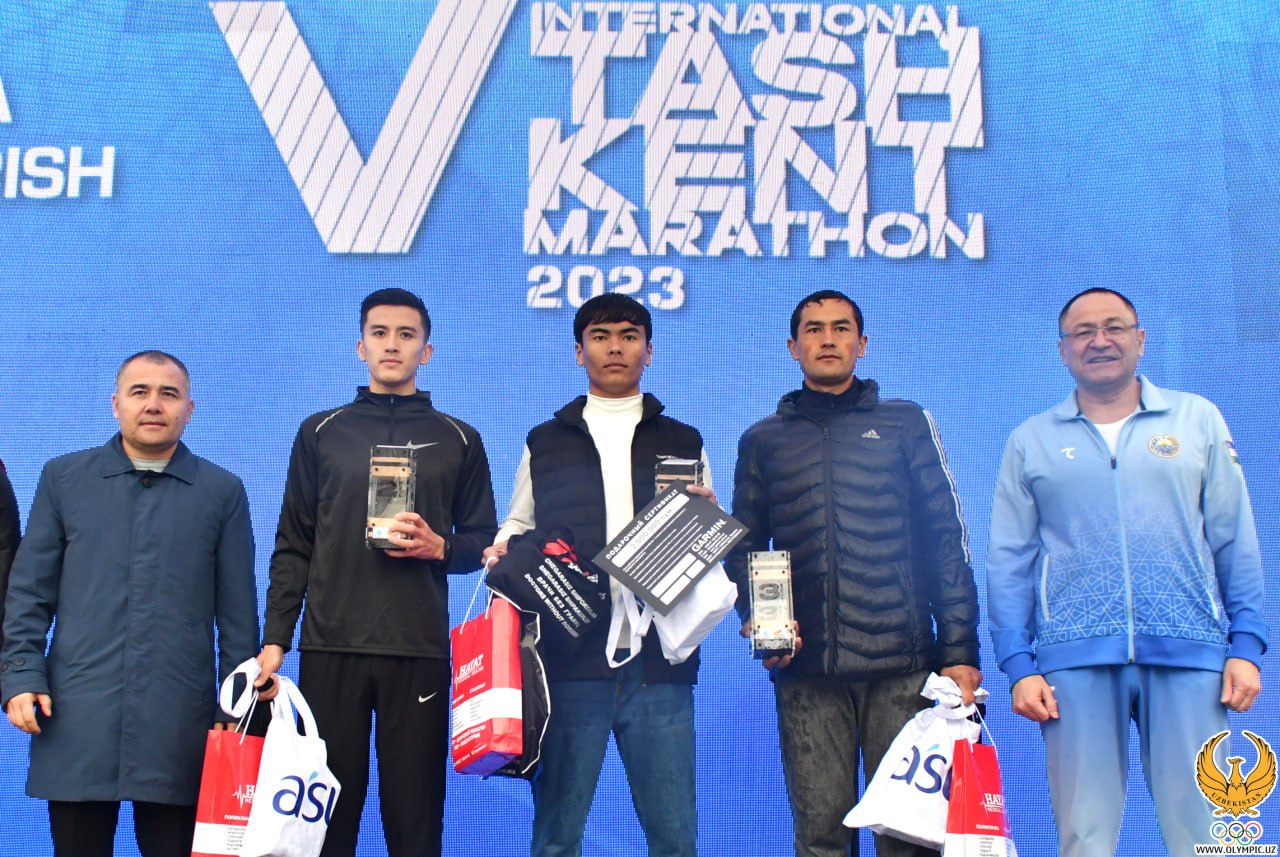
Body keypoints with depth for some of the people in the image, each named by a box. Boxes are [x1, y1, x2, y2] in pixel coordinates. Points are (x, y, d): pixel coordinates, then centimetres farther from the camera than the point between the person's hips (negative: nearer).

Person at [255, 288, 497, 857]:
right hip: (330, 647, 1)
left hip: (419, 649, 0)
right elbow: (293, 547, 9)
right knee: (326, 807, 2)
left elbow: (483, 542, 12)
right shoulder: (320, 433, 11)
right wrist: (274, 639, 2)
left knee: (415, 810, 1)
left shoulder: (458, 440, 10)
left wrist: (438, 547, -9)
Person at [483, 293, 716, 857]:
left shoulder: (683, 443, 15)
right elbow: (517, 526, 17)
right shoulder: (546, 442, 14)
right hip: (569, 658, 0)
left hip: (658, 660, 0)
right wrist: (504, 552, -4)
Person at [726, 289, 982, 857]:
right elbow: (743, 547, 17)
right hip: (806, 670, 1)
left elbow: (945, 541, 8)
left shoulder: (906, 425, 12)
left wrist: (959, 650, -1)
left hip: (901, 665, -1)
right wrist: (755, 614, -4)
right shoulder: (763, 441, 16)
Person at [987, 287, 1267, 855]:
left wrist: (1246, 645, 1)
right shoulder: (1031, 441, 11)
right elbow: (1008, 563, 8)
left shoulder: (1197, 420, 12)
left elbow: (1235, 542, 10)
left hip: (1188, 657, 0)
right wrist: (1018, 666, 0)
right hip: (1074, 660, 0)